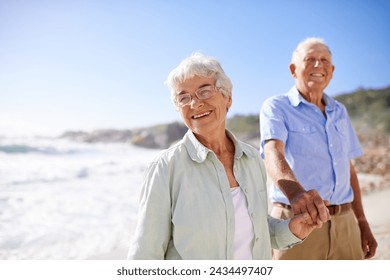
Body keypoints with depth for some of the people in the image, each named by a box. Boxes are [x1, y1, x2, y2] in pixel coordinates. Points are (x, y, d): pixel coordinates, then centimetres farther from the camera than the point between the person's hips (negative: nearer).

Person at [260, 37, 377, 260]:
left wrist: (362, 223, 13)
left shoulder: (339, 111, 13)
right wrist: (295, 191, -44)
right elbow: (273, 154, -24)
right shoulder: (276, 107, -5)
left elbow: (348, 168, 16)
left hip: (344, 224, 5)